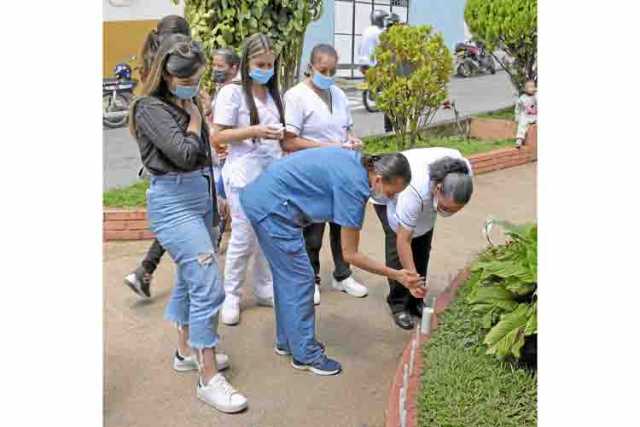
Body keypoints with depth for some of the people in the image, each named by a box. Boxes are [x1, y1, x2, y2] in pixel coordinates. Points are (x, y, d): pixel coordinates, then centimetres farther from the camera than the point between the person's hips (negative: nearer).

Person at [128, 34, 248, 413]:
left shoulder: (186, 103, 12)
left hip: (200, 196, 9)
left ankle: (187, 351, 33)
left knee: (190, 279, 17)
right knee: (209, 286, -12)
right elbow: (184, 154, -23)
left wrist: (215, 198, 19)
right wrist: (194, 121, -6)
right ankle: (209, 379, -4)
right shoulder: (150, 108, -12)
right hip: (174, 202, -9)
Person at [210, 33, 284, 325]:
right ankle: (231, 296, 15)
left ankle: (264, 289, 26)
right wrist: (253, 132, -19)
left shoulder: (273, 93, 12)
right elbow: (217, 137, -10)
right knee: (243, 238, -1)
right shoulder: (232, 93, -6)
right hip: (244, 177, -5)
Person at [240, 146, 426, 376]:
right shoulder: (354, 186, -21)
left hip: (260, 197, 10)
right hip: (272, 207, -10)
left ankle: (287, 341, 30)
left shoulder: (356, 160, 4)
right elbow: (350, 254, -16)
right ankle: (305, 354, 7)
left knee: (285, 275, 17)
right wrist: (396, 275, -11)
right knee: (299, 279, -4)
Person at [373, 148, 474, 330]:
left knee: (422, 248, -1)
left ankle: (415, 301, 11)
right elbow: (404, 241, -40)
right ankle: (398, 304, -3)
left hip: (426, 198, 5)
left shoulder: (465, 173, -31)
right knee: (397, 249, -15)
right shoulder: (415, 191, -47)